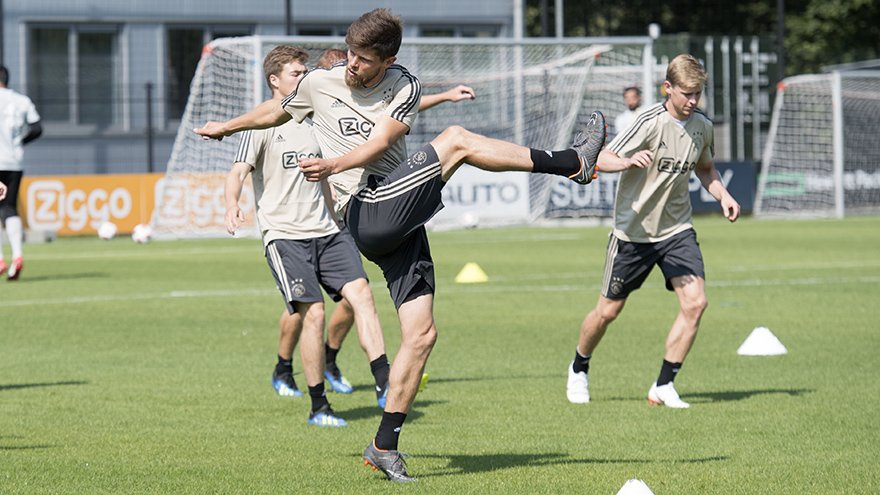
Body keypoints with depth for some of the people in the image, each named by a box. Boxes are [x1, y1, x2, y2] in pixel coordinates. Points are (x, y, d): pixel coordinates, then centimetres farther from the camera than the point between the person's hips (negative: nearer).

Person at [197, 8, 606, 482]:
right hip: (365, 214, -4)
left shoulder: (404, 87, 10)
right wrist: (226, 126, 43)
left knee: (421, 334, -2)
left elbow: (380, 142, -6)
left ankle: (385, 445, 8)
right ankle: (572, 163, -19)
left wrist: (335, 164, -24)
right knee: (456, 139, -19)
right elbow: (277, 112, 28)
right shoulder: (319, 84, 8)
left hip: (403, 221, 4)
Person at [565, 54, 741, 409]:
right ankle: (579, 370, 35)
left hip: (677, 230, 4)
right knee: (608, 310, 6)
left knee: (695, 302, -14)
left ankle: (663, 386, -3)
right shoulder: (651, 122, -19)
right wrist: (628, 161, -45)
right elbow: (602, 158, -24)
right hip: (634, 230, -4)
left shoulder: (702, 126, -1)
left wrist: (723, 196, 1)